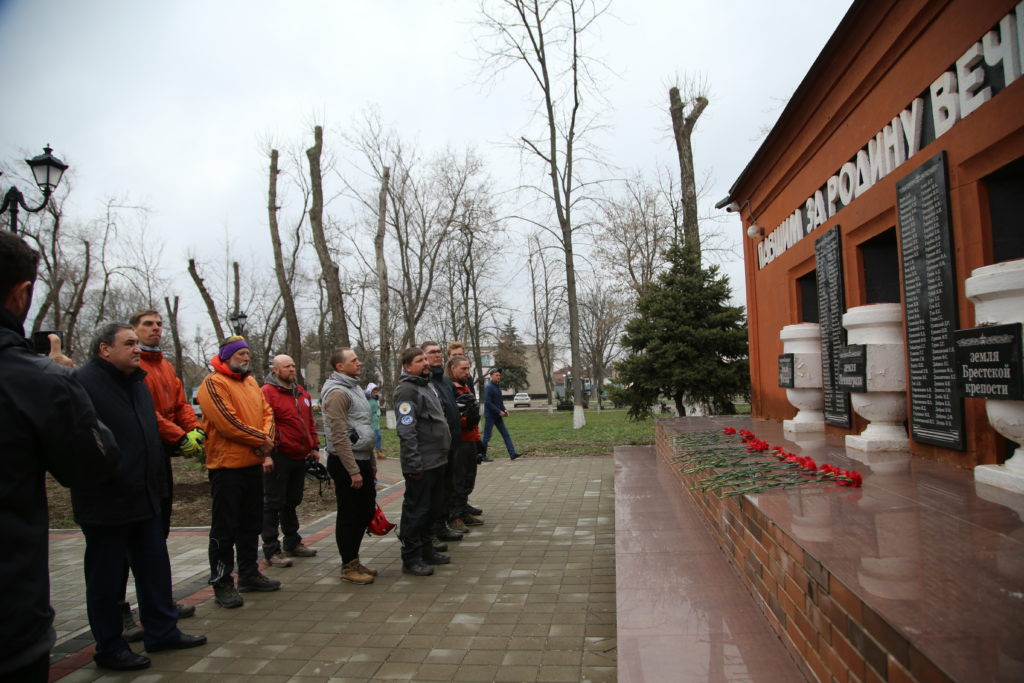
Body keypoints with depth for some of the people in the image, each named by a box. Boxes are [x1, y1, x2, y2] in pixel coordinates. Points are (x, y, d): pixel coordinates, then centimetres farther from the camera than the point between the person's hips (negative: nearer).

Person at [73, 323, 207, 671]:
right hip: (106, 504, -8)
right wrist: (98, 479, -20)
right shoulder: (83, 381, -15)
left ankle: (162, 630, 30)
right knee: (105, 577, 7)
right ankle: (109, 648, 22)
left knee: (155, 568, 16)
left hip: (145, 498, 8)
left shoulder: (138, 383, 13)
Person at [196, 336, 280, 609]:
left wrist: (265, 439, -9)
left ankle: (249, 574, 29)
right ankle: (222, 583, 12)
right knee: (225, 528, 1)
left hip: (253, 463, 8)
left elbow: (267, 413, 9)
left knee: (251, 524, 17)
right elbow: (228, 423, -21)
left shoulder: (251, 382, 13)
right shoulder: (213, 383, -12)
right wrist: (262, 440, -12)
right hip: (227, 466, -8)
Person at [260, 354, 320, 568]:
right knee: (273, 504, 1)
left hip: (299, 457, 8)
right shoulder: (267, 392, -11)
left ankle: (292, 543, 31)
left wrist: (314, 447, 14)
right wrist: (267, 454, -22)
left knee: (292, 502, 19)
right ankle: (272, 551, 9)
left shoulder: (302, 393, 14)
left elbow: (310, 422, 19)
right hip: (279, 457, -8)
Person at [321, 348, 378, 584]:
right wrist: (353, 471, -21)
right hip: (346, 463, -10)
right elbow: (339, 437, -21)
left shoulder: (354, 388, 15)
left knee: (366, 511, 15)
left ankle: (354, 561, 28)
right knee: (349, 516, 1)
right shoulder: (337, 393, -16)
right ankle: (348, 567, 14)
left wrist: (371, 461, 19)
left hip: (361, 460, 10)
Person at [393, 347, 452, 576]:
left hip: (436, 461, 10)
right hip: (422, 464, -10)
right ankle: (411, 559, 10)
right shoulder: (406, 390, -15)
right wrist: (415, 465, -23)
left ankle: (426, 550, 31)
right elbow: (406, 431, -21)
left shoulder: (428, 386, 16)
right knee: (416, 511, -1)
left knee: (432, 508, 18)